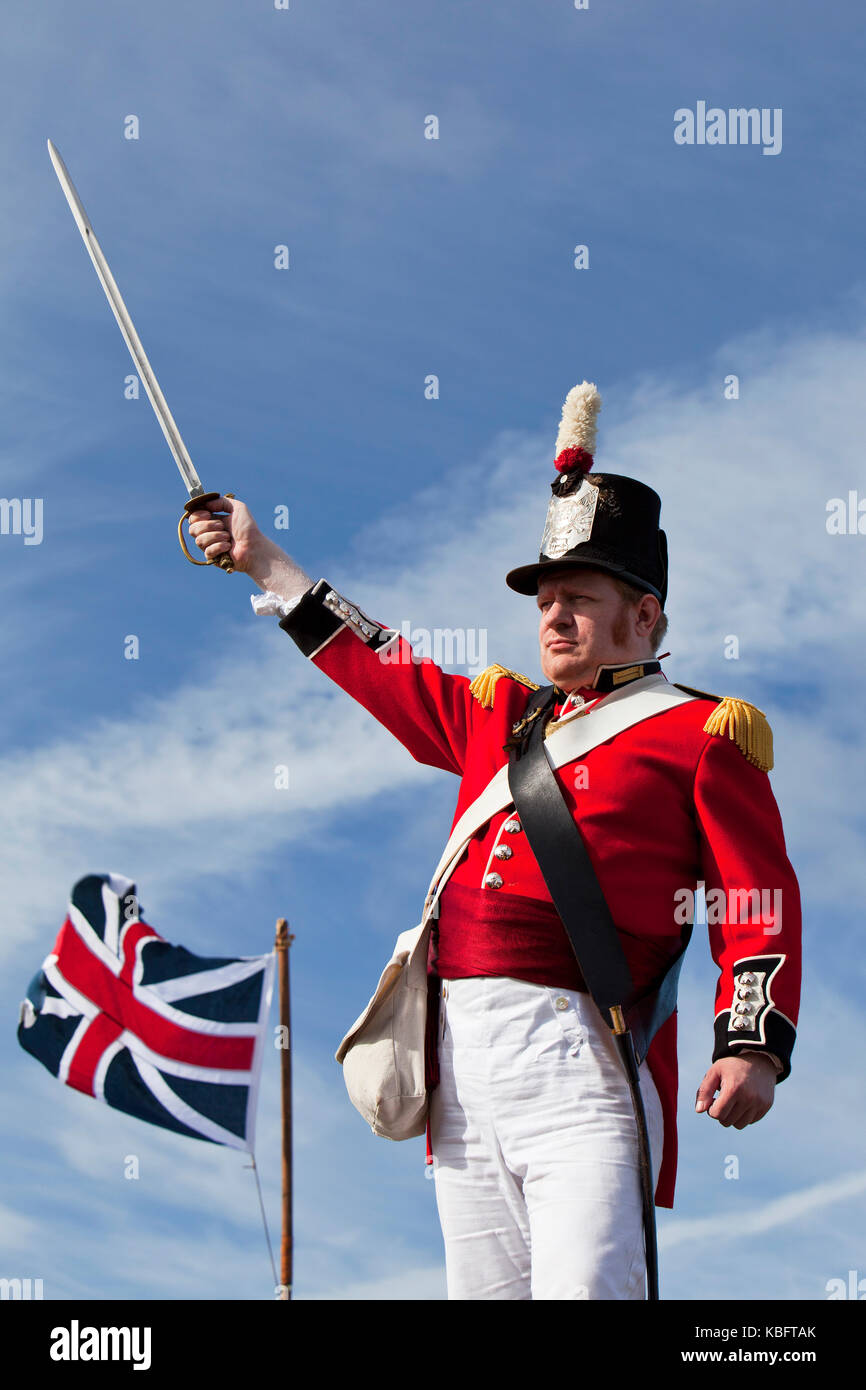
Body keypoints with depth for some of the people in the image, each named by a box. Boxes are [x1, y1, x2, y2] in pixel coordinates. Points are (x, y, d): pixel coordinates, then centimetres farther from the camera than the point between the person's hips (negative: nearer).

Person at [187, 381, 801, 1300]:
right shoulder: (496, 714, 22)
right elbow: (374, 663, 33)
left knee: (584, 1290, -18)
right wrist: (260, 561, 36)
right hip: (464, 1059, 6)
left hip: (578, 1054, -6)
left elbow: (761, 903, -2)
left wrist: (754, 1047, -14)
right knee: (483, 1290, 7)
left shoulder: (703, 735, 5)